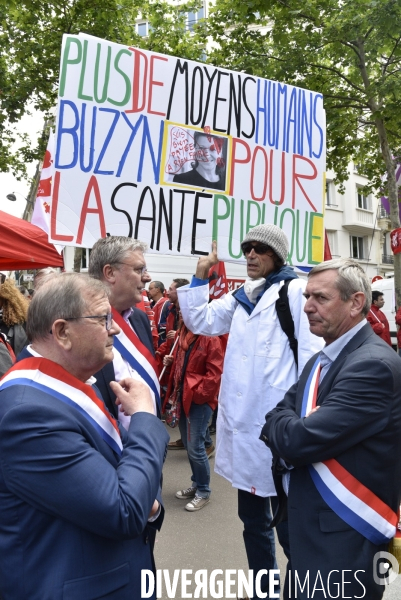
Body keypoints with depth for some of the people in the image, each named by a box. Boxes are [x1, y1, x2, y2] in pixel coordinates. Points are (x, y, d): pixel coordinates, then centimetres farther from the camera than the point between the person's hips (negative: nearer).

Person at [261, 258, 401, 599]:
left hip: (343, 541, -8)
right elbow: (281, 419, 4)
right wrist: (289, 426, -17)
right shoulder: (322, 359, 6)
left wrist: (280, 421, -7)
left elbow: (298, 440, -27)